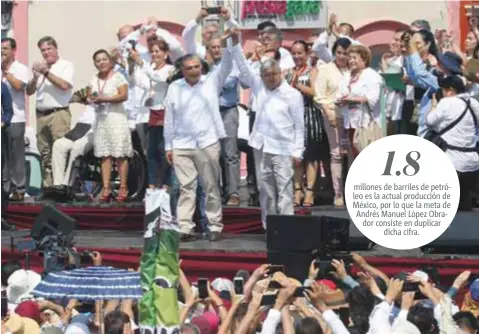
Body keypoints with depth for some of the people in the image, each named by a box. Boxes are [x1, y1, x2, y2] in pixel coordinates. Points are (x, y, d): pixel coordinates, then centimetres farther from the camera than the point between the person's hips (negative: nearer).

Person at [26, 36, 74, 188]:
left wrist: (46, 73, -9)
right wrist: (35, 77, 0)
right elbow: (29, 91, 18)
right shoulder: (40, 67, 21)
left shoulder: (66, 66, 4)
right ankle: (48, 186, 7)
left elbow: (64, 85, -13)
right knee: (45, 154, 5)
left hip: (59, 112, -6)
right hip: (41, 115, 6)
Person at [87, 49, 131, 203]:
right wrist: (91, 100, -5)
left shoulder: (117, 77, -2)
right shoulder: (94, 80, 15)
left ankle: (123, 188, -5)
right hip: (101, 119, 5)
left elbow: (124, 95, -12)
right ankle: (106, 188, 0)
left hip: (116, 117, -5)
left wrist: (104, 99, -15)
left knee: (120, 155, -6)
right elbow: (90, 96, 18)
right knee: (105, 155, 1)